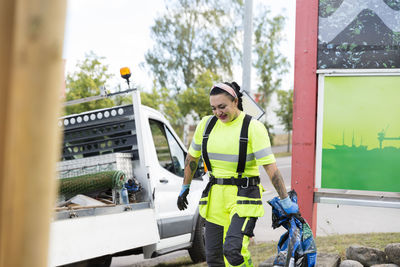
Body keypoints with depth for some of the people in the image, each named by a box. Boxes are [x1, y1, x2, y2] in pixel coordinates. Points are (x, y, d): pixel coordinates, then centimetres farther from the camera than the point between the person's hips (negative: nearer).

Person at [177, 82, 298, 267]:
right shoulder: (206, 124, 7)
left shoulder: (253, 127, -9)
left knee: (233, 250, -23)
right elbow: (192, 157, 21)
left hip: (244, 197, -5)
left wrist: (285, 202, -16)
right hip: (215, 196, 6)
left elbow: (270, 166, -14)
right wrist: (185, 188, 25)